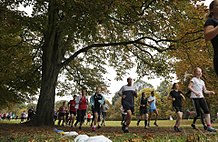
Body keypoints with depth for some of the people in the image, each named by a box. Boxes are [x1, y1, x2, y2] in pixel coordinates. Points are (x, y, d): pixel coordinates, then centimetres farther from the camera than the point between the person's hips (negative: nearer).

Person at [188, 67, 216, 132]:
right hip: (195, 97, -6)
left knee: (207, 111, -9)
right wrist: (195, 92, -25)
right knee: (198, 113, -10)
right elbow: (189, 86, -12)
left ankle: (209, 126, -11)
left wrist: (210, 92, 1)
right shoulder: (194, 79, 2)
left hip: (201, 97, 6)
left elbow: (205, 91, 21)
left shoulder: (202, 81, 22)